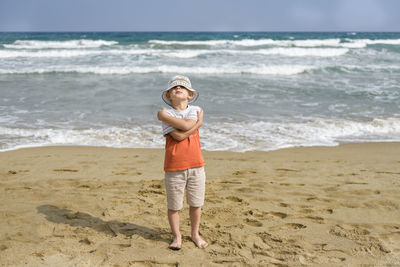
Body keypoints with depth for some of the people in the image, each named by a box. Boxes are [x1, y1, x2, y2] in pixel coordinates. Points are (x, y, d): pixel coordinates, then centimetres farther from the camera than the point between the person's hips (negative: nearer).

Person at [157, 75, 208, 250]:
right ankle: (177, 236, 25)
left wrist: (165, 116, -11)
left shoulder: (195, 110, 5)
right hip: (174, 167, -2)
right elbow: (179, 136, -15)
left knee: (195, 203, 12)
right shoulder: (167, 114, -1)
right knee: (174, 205, 7)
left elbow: (187, 125, -18)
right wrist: (198, 123, -11)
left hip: (195, 165, 2)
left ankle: (195, 234, 31)